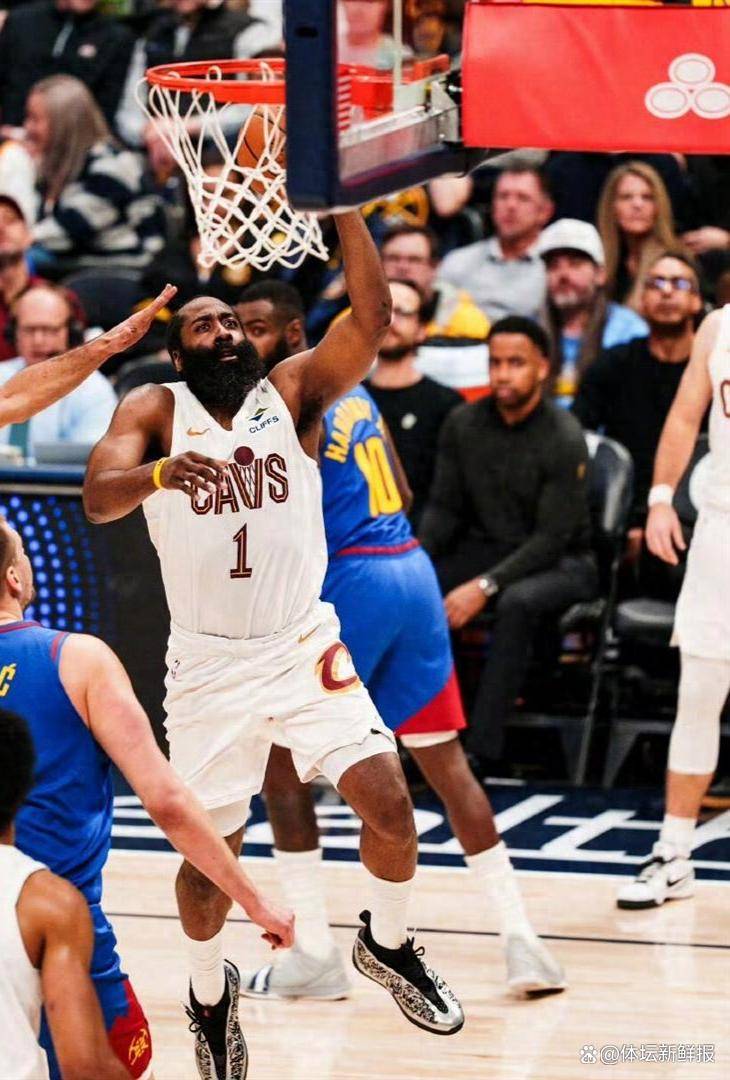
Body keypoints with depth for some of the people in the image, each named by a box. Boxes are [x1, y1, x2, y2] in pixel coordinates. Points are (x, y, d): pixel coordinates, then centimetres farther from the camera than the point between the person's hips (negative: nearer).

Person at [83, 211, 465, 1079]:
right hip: (208, 665, -1)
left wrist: (343, 211, -25)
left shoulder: (293, 391, 1)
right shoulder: (153, 411, -3)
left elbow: (372, 318, -14)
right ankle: (208, 1000, 30)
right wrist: (160, 473, -42)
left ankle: (387, 947, 14)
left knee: (388, 801, -13)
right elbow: (98, 499, -20)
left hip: (305, 648, 1)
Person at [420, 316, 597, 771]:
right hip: (485, 550, 5)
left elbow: (552, 538, -19)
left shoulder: (563, 438, -16)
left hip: (561, 563, -5)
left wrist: (485, 586, -29)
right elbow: (444, 508, 5)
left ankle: (483, 751, -39)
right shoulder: (463, 424, 1)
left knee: (517, 603, -39)